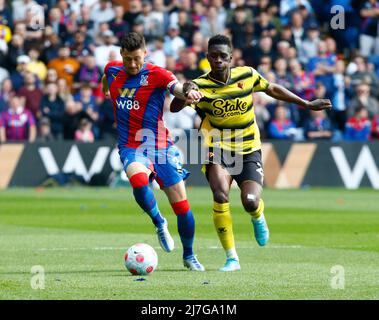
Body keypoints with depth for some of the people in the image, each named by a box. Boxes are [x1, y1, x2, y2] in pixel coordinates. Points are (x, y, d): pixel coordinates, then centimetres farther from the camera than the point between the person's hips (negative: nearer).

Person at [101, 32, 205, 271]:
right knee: (139, 180, -34)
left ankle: (189, 256, 22)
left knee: (182, 207, -2)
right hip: (131, 147, 1)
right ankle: (159, 222, -6)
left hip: (160, 146, -1)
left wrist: (189, 92, -51)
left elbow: (178, 88, -30)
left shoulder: (156, 74, -10)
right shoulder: (112, 70, 3)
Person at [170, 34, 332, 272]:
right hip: (218, 150, -1)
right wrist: (184, 96, -48)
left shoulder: (247, 75, -4)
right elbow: (174, 107, -25)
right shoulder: (200, 85, -12)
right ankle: (232, 258, -14)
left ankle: (258, 217, 24)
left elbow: (272, 89, 14)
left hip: (249, 151, 1)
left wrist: (307, 104, 20)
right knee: (221, 196, -26)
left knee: (250, 202, -18)